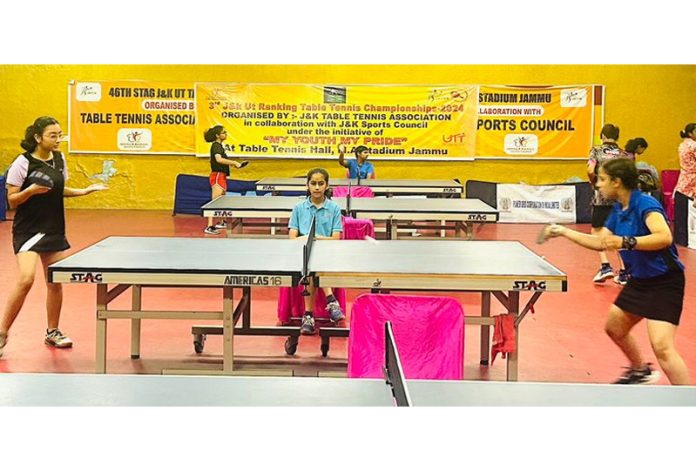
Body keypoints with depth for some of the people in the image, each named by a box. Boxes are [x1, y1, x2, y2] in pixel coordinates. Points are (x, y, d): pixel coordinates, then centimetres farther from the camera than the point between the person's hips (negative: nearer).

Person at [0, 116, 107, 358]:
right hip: (27, 229, -6)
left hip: (54, 230, 6)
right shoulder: (23, 163, -12)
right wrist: (30, 190, -26)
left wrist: (84, 191, 6)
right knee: (26, 279, -20)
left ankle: (52, 332, 26)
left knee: (55, 283, 9)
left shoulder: (59, 159, 5)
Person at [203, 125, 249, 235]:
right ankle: (209, 227, -26)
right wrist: (234, 162, -32)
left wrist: (235, 163, 18)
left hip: (222, 176, 11)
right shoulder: (216, 146, -15)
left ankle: (222, 222, 39)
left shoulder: (220, 145, 15)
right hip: (217, 176, -11)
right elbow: (218, 159, -33)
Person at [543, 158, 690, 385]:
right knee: (615, 327, 23)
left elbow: (664, 237, -35)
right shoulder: (618, 210, 7)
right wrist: (564, 232, 15)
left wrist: (626, 242, -42)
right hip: (640, 280, 10)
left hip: (664, 281, -10)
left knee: (662, 346, -20)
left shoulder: (645, 204, -20)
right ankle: (640, 370, 48)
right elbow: (599, 242, 16)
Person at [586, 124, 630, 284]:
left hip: (602, 198, -3)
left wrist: (595, 182, 4)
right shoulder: (624, 154, 8)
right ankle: (623, 272, 9)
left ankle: (605, 266, -6)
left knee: (596, 232, 11)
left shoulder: (597, 151, -1)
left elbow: (590, 171, -14)